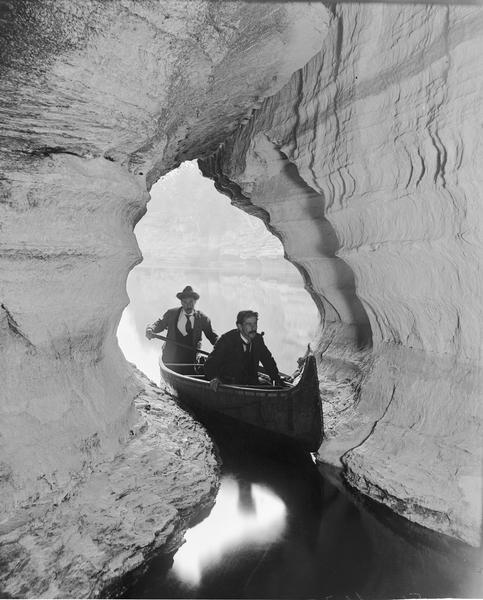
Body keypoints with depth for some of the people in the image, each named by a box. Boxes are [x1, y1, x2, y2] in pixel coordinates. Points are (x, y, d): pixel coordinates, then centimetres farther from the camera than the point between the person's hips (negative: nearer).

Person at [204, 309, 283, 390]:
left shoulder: (258, 339, 1)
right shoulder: (227, 339, -14)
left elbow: (268, 360, 15)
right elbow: (211, 361, -18)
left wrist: (276, 379, 3)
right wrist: (213, 377, -38)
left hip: (251, 385, 3)